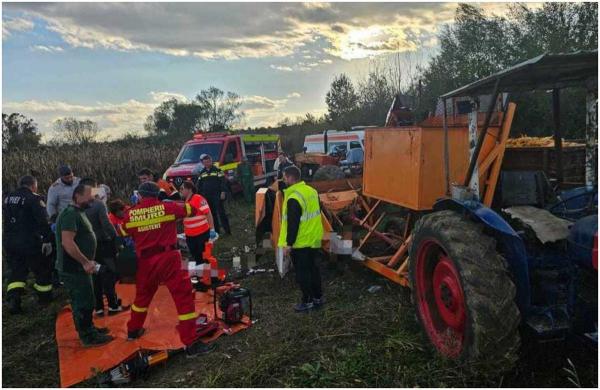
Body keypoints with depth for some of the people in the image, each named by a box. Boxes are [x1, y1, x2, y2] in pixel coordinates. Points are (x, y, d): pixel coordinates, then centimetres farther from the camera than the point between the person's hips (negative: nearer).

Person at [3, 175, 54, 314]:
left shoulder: (8, 198, 11)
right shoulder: (34, 199, -13)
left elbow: (4, 220, 22)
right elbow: (43, 222, -20)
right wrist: (47, 240, -16)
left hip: (10, 243, 7)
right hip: (30, 243, -6)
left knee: (16, 271, 15)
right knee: (42, 270, 11)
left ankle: (13, 300, 2)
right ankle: (44, 297, 23)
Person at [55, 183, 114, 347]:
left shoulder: (78, 213, 13)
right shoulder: (70, 214, -20)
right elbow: (67, 242, -29)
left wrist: (87, 261, 19)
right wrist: (85, 262, -23)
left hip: (78, 267, 10)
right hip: (73, 268, -10)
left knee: (82, 301, 21)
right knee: (84, 302, -1)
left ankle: (88, 328, 34)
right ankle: (88, 337, 10)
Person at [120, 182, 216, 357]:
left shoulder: (130, 214, 3)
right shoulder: (168, 207, -5)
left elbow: (124, 235, 17)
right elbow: (193, 210, 7)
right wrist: (175, 206, 23)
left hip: (145, 262, 4)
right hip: (168, 259, -4)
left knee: (142, 295, 27)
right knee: (184, 298, -2)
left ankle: (133, 330, 45)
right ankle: (191, 344, -5)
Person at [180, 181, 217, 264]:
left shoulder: (198, 199, -15)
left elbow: (208, 214, -18)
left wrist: (212, 229, -21)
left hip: (202, 234, -7)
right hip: (189, 235, 7)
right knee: (197, 258, 16)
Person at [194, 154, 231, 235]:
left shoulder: (217, 170, -2)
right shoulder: (201, 173, 12)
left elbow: (223, 182, -7)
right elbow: (199, 185, 16)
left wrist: (223, 192, -16)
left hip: (217, 195, -4)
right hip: (206, 196, 5)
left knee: (221, 212, -5)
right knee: (212, 213, 9)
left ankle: (227, 230, -1)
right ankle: (216, 230, 17)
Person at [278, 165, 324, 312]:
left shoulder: (293, 198, -23)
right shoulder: (311, 191, 4)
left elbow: (292, 224, -23)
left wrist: (288, 244, -16)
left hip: (300, 243, -9)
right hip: (314, 239, 9)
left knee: (302, 272, 5)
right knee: (313, 268, 19)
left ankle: (307, 301, 15)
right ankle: (318, 297, 29)